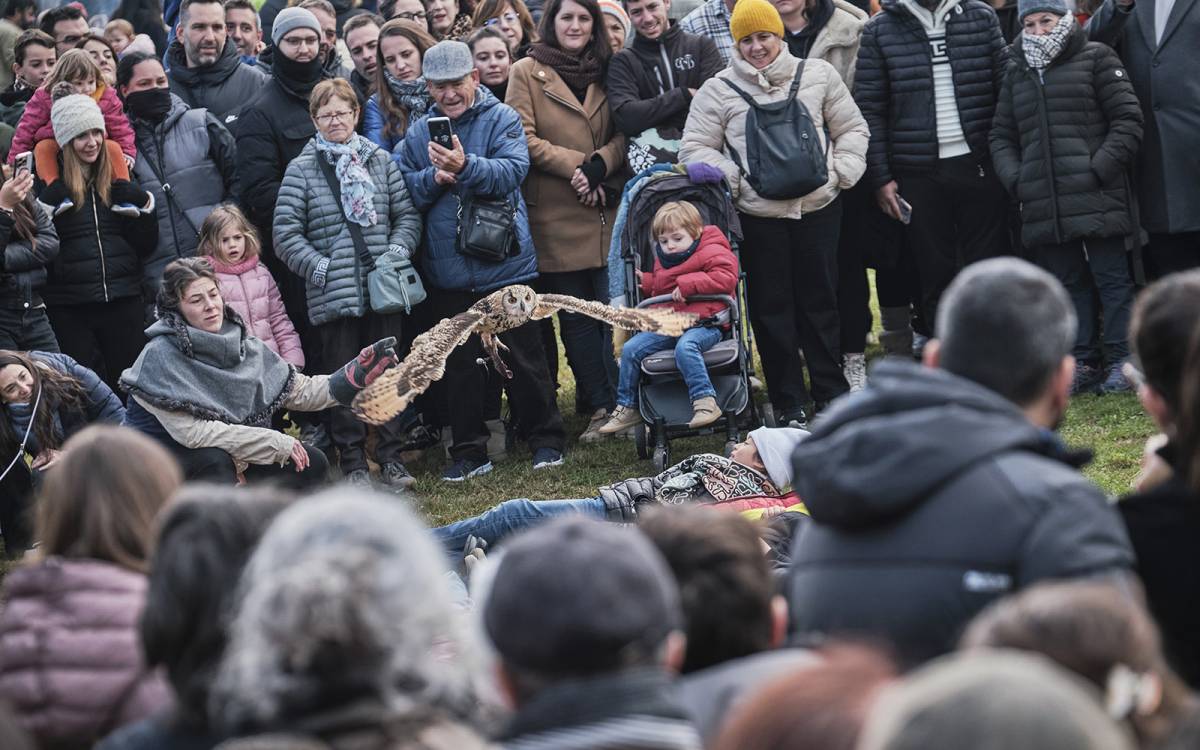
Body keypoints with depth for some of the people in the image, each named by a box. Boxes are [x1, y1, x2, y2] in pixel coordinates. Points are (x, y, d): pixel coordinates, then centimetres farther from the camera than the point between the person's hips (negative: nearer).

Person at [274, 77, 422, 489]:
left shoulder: (381, 161, 8)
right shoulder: (301, 170, -1)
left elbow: (408, 214, 10)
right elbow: (285, 234, -3)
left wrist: (398, 251, -6)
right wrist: (319, 268, -10)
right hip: (332, 295, -2)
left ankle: (391, 459, 15)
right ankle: (352, 463, 11)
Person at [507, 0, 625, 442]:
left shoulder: (604, 73, 12)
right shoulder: (527, 73, 2)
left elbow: (623, 134, 7)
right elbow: (524, 139, -5)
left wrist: (601, 163, -12)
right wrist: (575, 165, -15)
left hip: (605, 211, 3)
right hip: (556, 217, -3)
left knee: (607, 309, 1)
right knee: (576, 316, 0)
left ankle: (597, 399, 10)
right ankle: (602, 405, 5)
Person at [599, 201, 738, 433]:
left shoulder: (712, 253, -3)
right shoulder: (663, 261, 22)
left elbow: (725, 277, -21)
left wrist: (687, 284, -21)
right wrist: (646, 282, 19)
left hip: (704, 324, -8)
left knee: (685, 347, -39)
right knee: (631, 349, -5)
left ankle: (705, 402, -37)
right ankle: (627, 407, 6)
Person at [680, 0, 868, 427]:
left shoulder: (817, 75, 6)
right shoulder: (719, 91, 1)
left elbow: (851, 129, 13)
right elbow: (696, 149, 3)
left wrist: (841, 171, 0)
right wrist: (731, 179, -10)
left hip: (819, 209, 1)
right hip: (759, 217, -1)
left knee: (820, 302, 10)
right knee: (772, 311, 4)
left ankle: (831, 396, 21)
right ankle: (789, 406, 12)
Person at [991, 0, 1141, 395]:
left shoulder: (1095, 58, 3)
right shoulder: (1017, 73, 19)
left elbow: (1127, 120, -1)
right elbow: (1001, 135, 22)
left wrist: (1100, 168, -11)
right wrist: (1015, 179, 5)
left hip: (1096, 196, -5)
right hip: (1043, 201, 5)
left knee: (1111, 277, -3)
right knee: (1068, 281, 7)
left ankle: (1122, 360, 1)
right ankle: (1084, 363, 11)